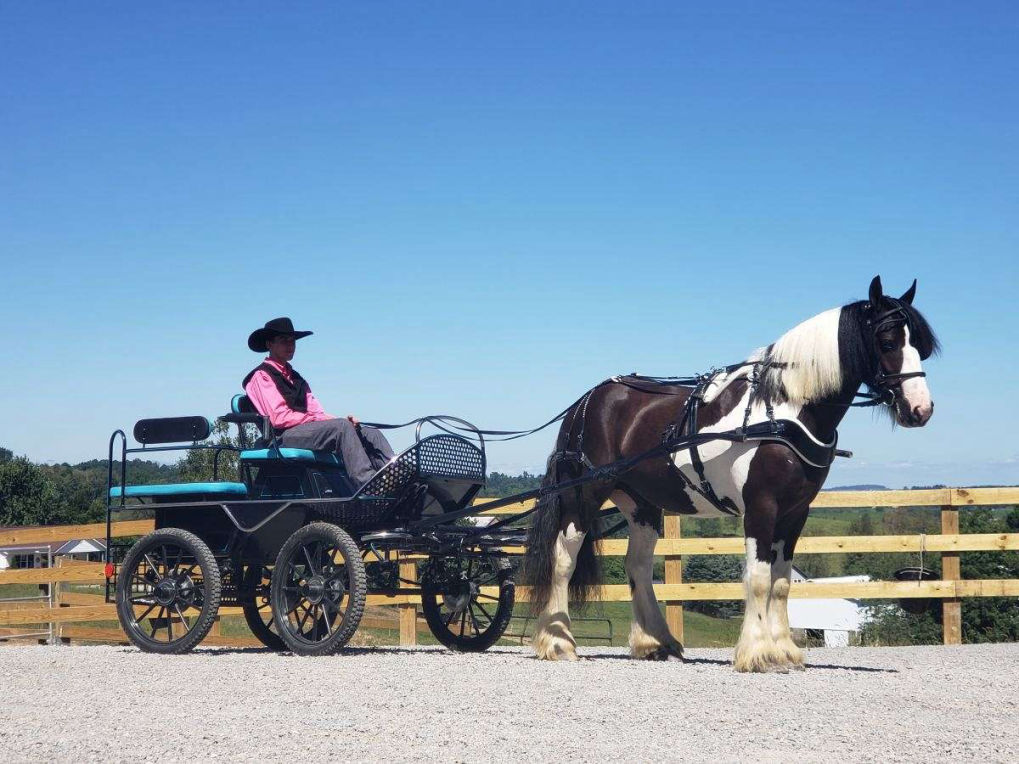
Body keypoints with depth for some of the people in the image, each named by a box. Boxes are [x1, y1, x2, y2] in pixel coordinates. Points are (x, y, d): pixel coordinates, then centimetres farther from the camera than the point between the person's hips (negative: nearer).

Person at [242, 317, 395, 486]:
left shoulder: (296, 378, 30)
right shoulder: (261, 375, 4)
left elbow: (316, 412, 16)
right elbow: (279, 418, -10)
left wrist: (344, 420, -3)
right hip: (284, 437, -8)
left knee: (371, 434, -8)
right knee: (342, 427, -31)